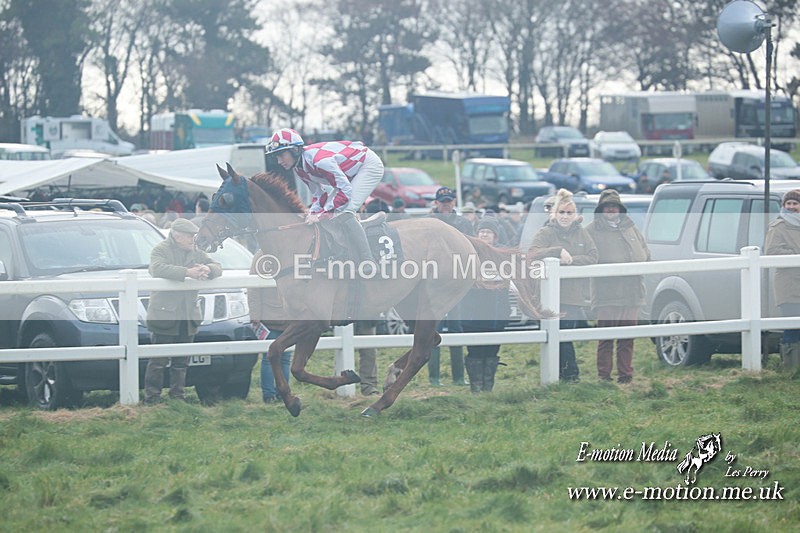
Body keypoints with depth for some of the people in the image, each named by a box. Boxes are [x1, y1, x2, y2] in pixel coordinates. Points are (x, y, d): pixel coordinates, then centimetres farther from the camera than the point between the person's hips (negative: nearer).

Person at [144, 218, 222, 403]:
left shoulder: (196, 252, 15)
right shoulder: (161, 250, -3)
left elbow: (217, 268, 11)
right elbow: (158, 268, -24)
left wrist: (207, 270, -15)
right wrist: (187, 272, -32)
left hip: (188, 316, 6)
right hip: (164, 315, -6)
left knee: (181, 362, 10)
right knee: (159, 361, -6)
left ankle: (177, 397, 17)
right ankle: (152, 398, -2)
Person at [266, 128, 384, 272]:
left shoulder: (318, 159, -35)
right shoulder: (298, 168, -5)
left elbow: (345, 191, -36)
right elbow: (319, 194, 3)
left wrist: (320, 215, -35)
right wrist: (312, 214, -15)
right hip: (350, 175, 9)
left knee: (343, 213, -23)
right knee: (329, 213, 0)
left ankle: (368, 263, -19)